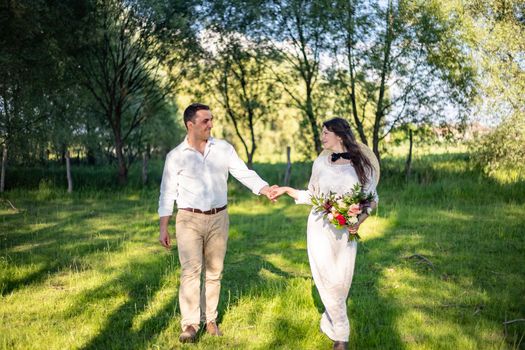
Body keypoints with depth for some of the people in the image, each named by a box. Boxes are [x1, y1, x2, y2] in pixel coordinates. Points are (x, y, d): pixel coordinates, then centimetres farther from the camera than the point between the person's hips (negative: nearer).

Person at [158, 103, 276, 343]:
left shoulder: (224, 149, 2)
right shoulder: (175, 156, -2)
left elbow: (245, 174, -3)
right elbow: (167, 193, 1)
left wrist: (266, 190, -21)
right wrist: (163, 228, -1)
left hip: (218, 218, 2)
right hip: (189, 220, -2)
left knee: (214, 272, 9)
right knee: (190, 271, -6)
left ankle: (210, 319, 21)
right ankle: (190, 324, 1)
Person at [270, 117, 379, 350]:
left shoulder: (361, 164, -3)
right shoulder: (320, 163, 3)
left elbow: (372, 198, 1)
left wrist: (360, 220, -14)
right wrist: (287, 190, 5)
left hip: (346, 230, 0)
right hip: (320, 227, 0)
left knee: (342, 281, 3)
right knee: (329, 280, -3)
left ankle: (329, 322, 26)